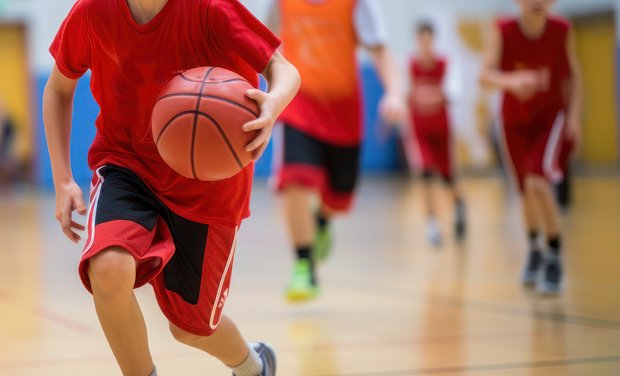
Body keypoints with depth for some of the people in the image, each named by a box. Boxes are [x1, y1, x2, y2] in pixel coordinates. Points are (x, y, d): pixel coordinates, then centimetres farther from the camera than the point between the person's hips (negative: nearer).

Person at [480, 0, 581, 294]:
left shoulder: (562, 31, -15)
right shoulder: (503, 31, -19)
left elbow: (572, 76, -1)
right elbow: (486, 73, -30)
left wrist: (574, 115, -10)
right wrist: (511, 81, -50)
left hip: (550, 114, -2)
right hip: (515, 118, 2)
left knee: (538, 181, -23)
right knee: (526, 191, 11)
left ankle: (555, 256, -8)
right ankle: (534, 249, 39)